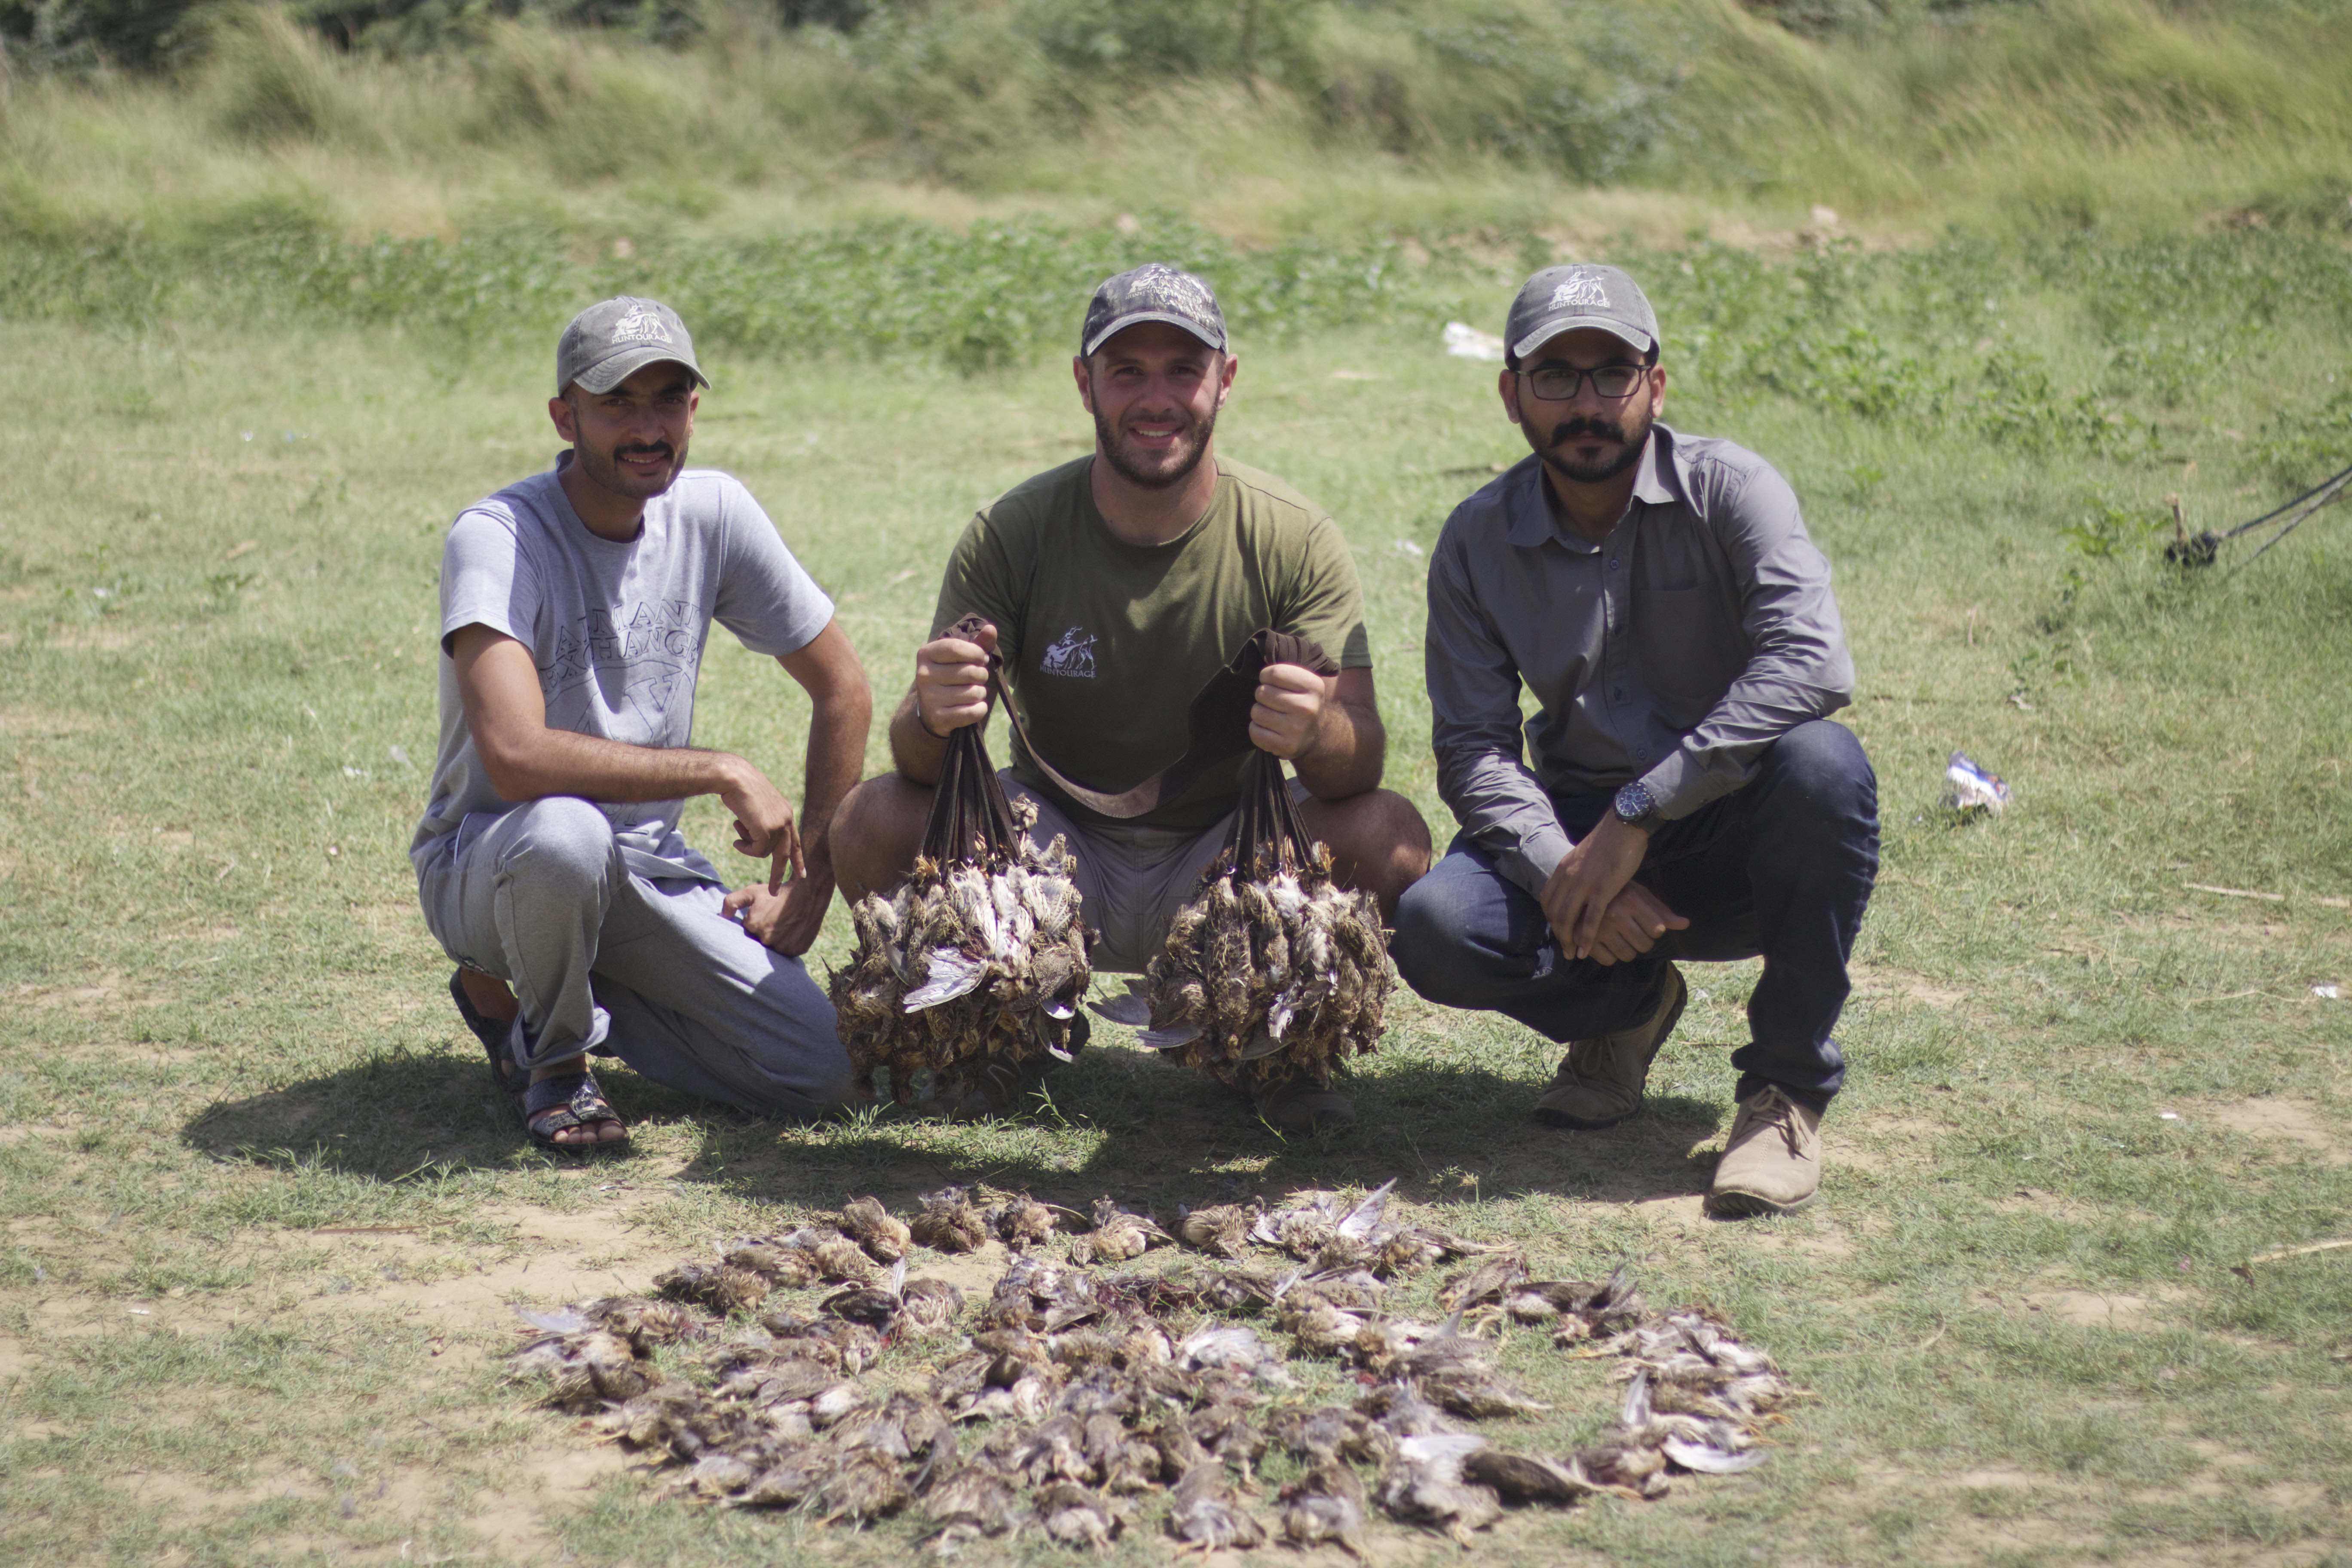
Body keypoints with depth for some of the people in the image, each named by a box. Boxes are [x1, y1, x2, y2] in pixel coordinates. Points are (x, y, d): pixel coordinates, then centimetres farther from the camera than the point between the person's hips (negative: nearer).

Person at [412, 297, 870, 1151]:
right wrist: (724, 774, -29)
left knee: (815, 1070, -12)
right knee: (564, 833, -40)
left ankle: (568, 991, 12)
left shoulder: (713, 511, -6)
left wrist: (812, 876, 2)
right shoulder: (496, 536, -22)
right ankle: (549, 1048, -7)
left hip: (646, 862, 5)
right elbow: (516, 756, -36)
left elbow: (842, 689, 6)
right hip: (487, 859, -5)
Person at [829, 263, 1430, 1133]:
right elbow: (918, 759, -15)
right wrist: (933, 720, -41)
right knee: (874, 824, -25)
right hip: (1055, 852, 1)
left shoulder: (1295, 537, -13)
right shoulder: (1013, 533, -12)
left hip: (1227, 863, 0)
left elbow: (1362, 760, -20)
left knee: (1388, 834, -29)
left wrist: (1317, 733, -46)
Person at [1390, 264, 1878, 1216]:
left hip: (1734, 832, -2)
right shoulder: (1479, 542, -2)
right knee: (1434, 930, -26)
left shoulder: (1727, 489, -12)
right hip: (1579, 829, 2)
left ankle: (1788, 1086, -16)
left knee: (1822, 764, -35)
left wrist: (1637, 813, -32)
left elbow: (1812, 665, -28)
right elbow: (1472, 747, -6)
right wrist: (1562, 871, -25)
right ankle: (1629, 1005, 9)